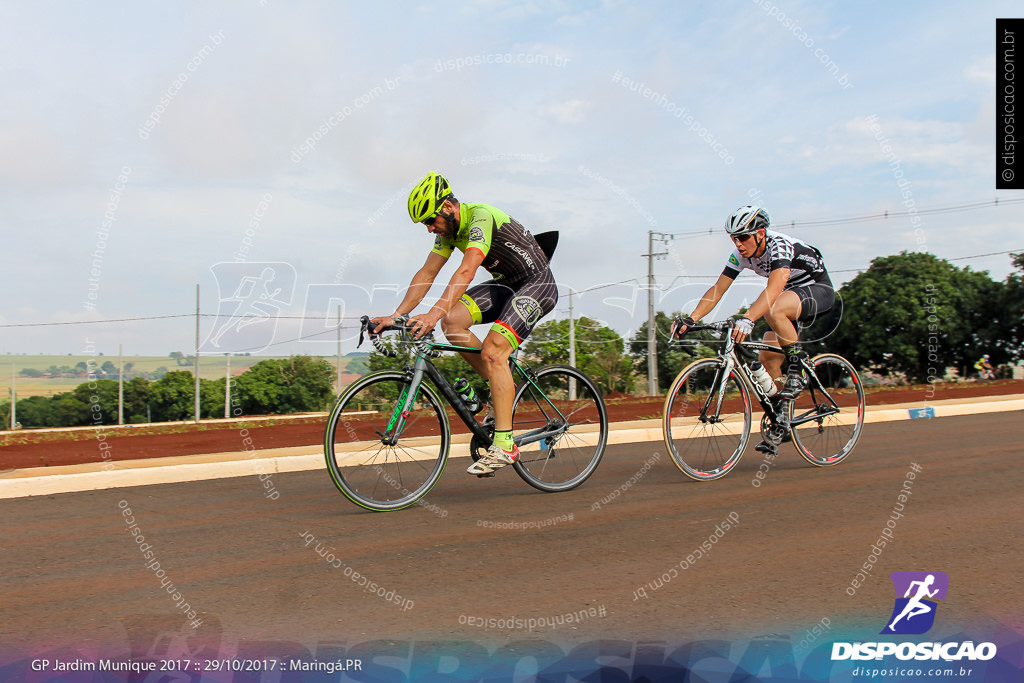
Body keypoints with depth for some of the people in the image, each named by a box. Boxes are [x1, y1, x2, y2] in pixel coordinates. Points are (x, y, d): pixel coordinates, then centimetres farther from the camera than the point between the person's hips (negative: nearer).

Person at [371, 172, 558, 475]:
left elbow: (466, 271, -38)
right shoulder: (448, 229, 1)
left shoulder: (480, 217, -25)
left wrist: (433, 314, -47)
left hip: (538, 285, -8)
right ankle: (501, 385, 3)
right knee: (451, 321, -13)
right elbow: (426, 273, 0)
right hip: (506, 284, 8)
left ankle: (504, 445, -19)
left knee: (492, 351, -24)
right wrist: (395, 316, -8)